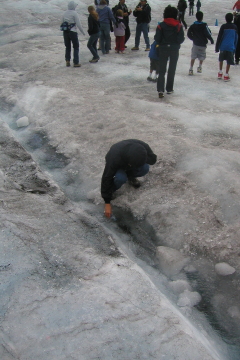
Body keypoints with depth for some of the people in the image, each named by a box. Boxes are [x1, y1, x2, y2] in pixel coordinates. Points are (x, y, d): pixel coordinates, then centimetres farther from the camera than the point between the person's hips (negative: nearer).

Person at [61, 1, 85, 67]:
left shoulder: (65, 13, 7)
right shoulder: (74, 13, -10)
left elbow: (62, 23, 11)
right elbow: (78, 24, -12)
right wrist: (82, 32, -2)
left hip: (65, 32, 5)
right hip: (73, 32, -5)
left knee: (67, 47, 16)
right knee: (76, 47, 5)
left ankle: (67, 61, 12)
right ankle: (76, 63, 3)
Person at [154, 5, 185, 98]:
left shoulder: (161, 25, -8)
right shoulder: (178, 25, -6)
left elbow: (157, 39, -9)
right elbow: (181, 39, -9)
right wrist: (176, 42, 11)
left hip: (163, 49, 0)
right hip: (174, 49, 1)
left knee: (162, 70, 2)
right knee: (172, 70, 14)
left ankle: (160, 90, -13)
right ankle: (169, 89, 20)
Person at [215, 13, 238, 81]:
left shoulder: (223, 26, -4)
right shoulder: (235, 27, 5)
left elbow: (219, 37, -4)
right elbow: (236, 38, 12)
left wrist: (217, 47, 2)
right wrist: (234, 47, 22)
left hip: (223, 46, 0)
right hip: (231, 47, 0)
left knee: (221, 59, 19)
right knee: (229, 62, 3)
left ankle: (220, 73, 21)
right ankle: (226, 75, 1)